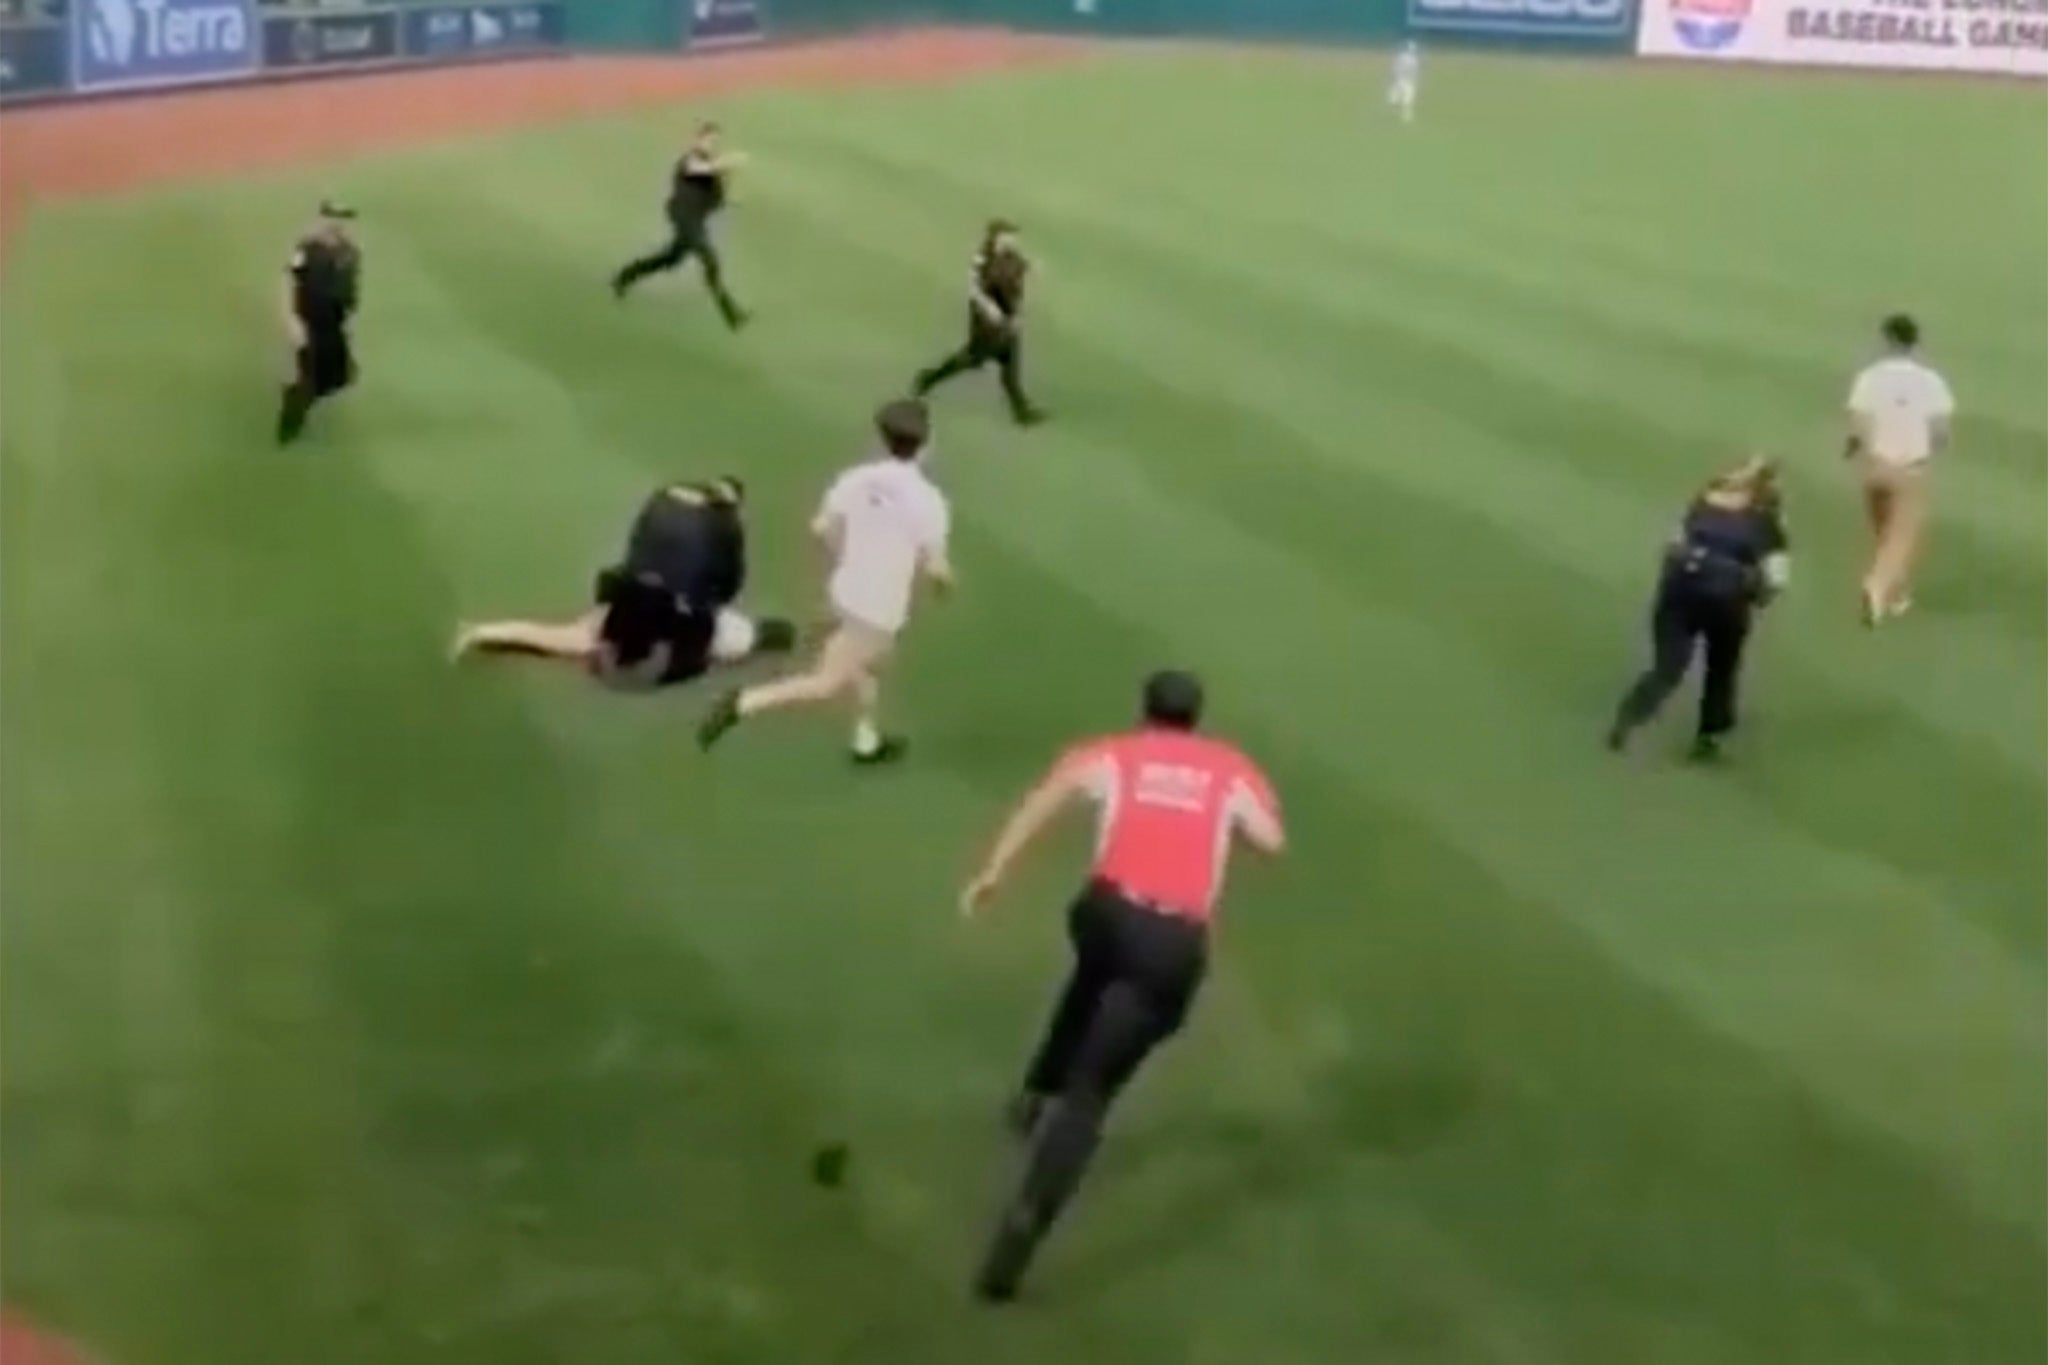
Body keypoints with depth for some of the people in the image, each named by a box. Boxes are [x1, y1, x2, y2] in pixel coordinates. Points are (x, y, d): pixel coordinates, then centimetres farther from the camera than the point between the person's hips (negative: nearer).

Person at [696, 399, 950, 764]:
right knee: (829, 684, -1)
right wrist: (944, 580, 5)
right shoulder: (927, 500, -22)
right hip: (880, 607, -7)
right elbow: (935, 569, -19)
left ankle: (868, 741, 43)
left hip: (847, 590, 7)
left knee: (868, 667, 29)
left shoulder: (856, 478, -6)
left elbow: (821, 527, 2)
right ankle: (743, 704, -11)